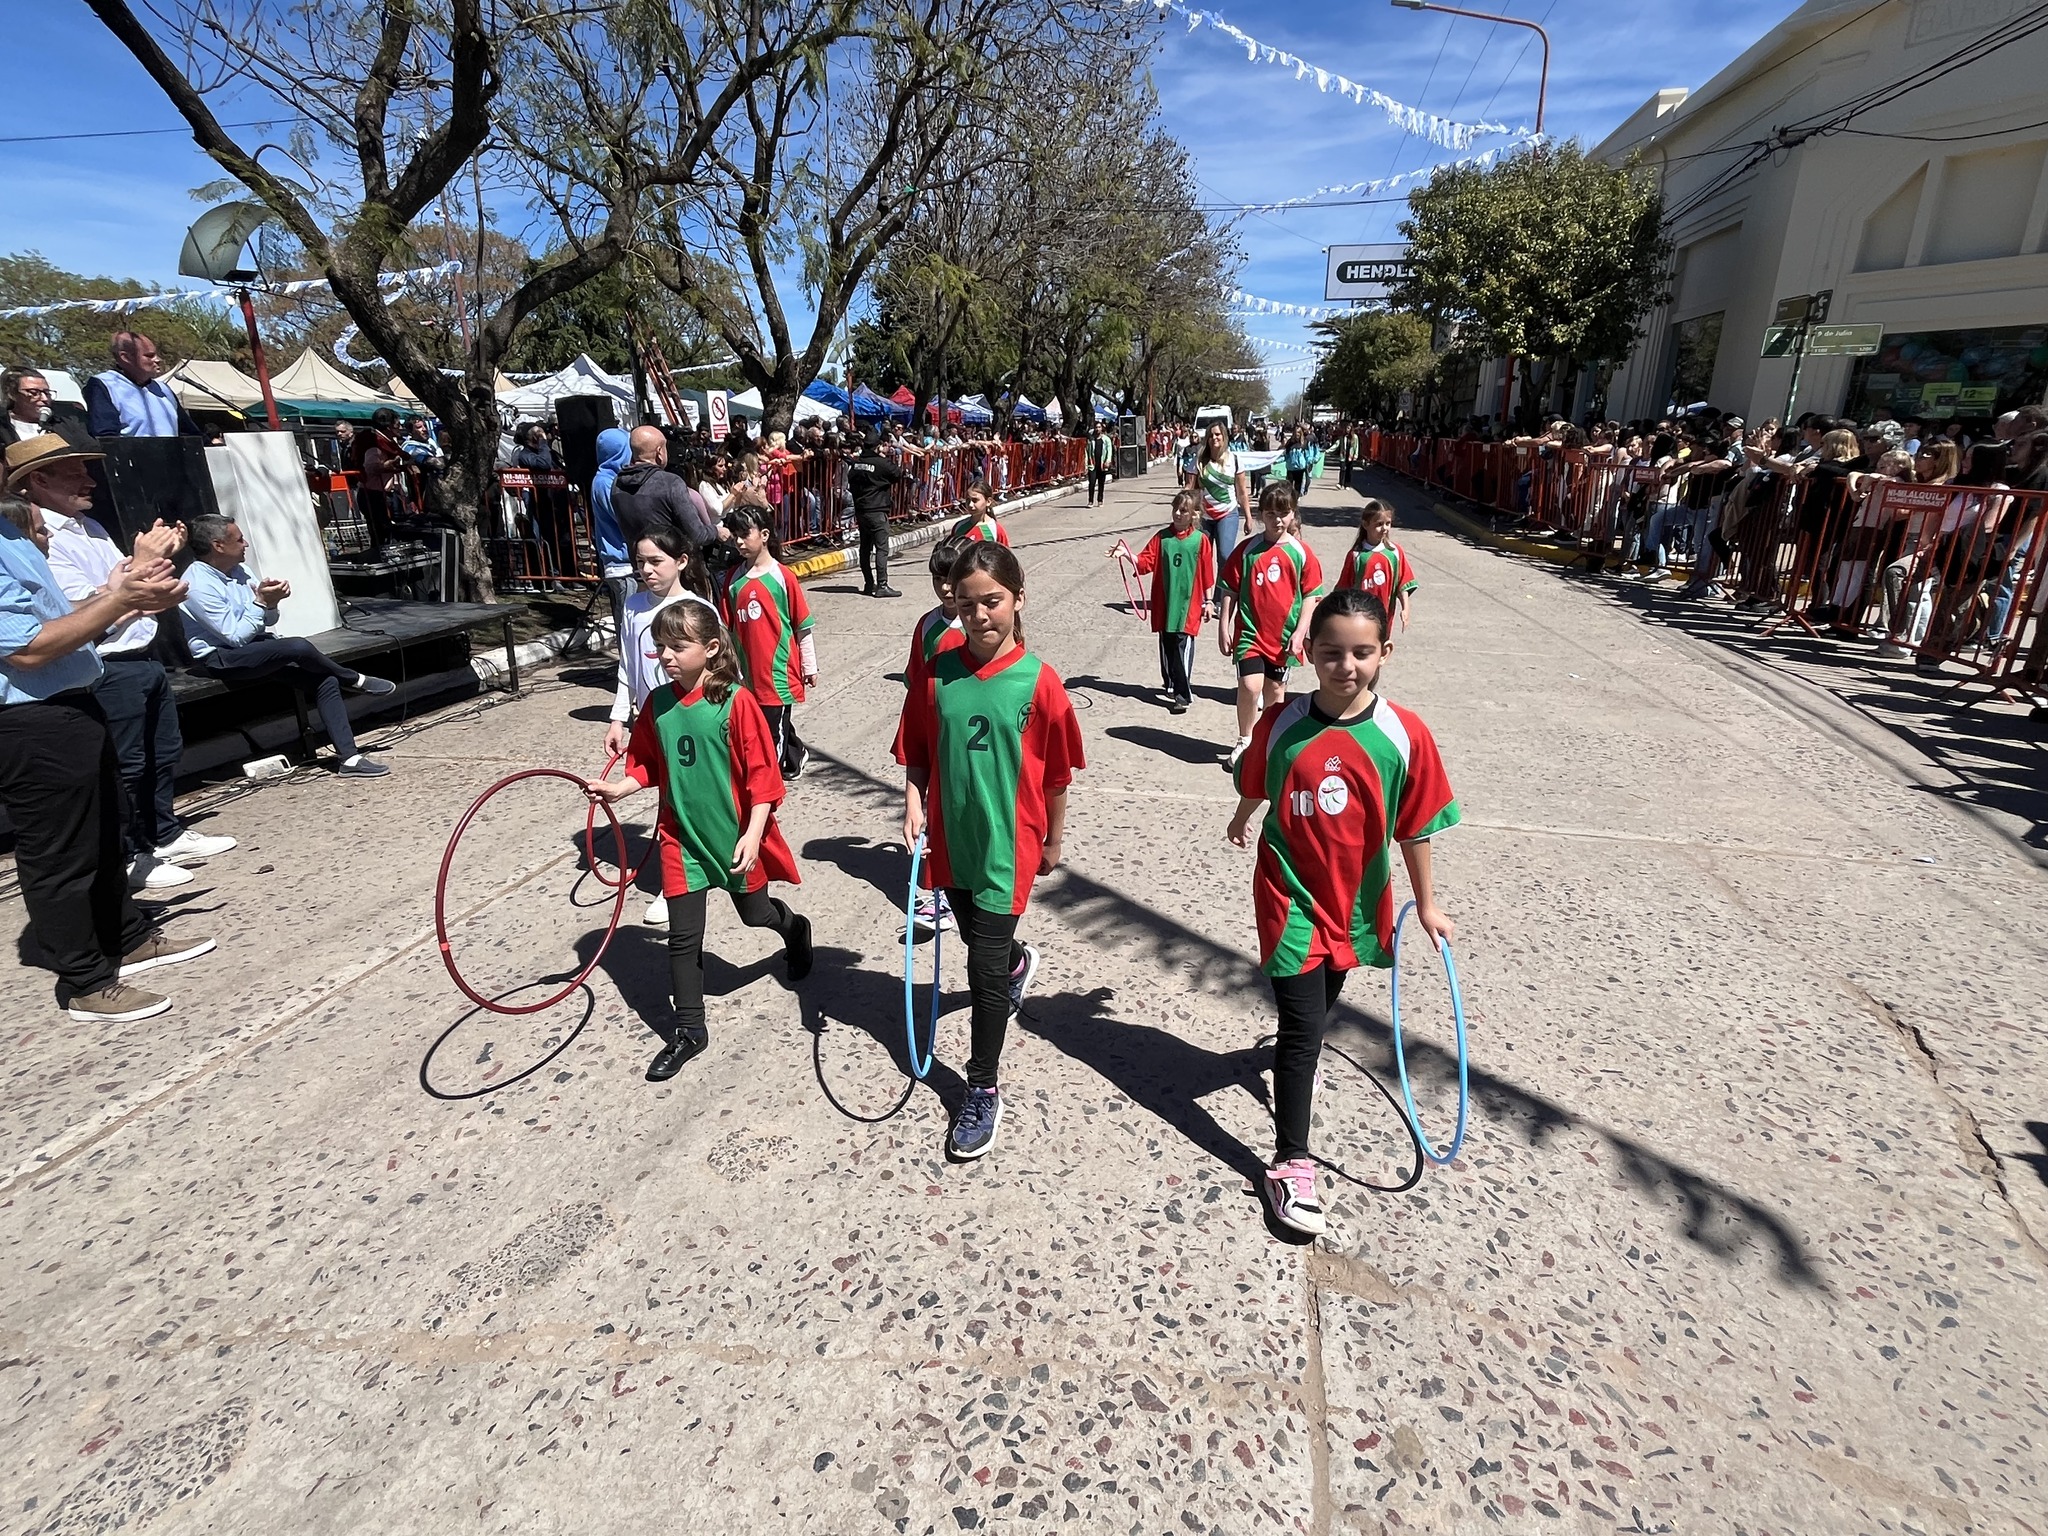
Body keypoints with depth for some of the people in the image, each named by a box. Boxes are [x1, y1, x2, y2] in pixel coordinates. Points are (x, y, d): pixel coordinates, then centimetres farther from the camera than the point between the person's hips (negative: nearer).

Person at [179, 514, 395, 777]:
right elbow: (236, 636, -18)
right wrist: (260, 602, -19)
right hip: (221, 659, -8)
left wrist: (270, 602, -10)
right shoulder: (198, 586, -16)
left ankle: (348, 758, -20)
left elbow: (268, 622, 11)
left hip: (254, 646, 8)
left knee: (325, 679, -14)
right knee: (300, 648, -32)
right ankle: (355, 681, -2)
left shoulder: (237, 570, 7)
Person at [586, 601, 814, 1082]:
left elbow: (762, 774, -16)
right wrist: (618, 788, -11)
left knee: (753, 913, 20)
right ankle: (689, 1031, 21)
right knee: (683, 937, 6)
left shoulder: (736, 701, -18)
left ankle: (794, 929, 55)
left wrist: (753, 834, -19)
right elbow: (647, 765, 8)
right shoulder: (657, 704, -3)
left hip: (735, 836, -3)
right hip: (682, 837, 3)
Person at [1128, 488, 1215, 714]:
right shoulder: (1162, 537, 2)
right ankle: (1170, 684, 31)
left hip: (1188, 608, -3)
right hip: (1164, 606, 3)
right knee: (1166, 647, 14)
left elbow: (1207, 576, 1)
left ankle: (1183, 694, 0)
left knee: (1183, 648, -5)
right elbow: (1146, 562, -3)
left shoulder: (1201, 541, -3)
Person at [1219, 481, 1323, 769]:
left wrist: (1299, 633, -6)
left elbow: (1309, 596, 1)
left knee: (1275, 691, 12)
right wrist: (1223, 628, -1)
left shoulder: (1301, 553, -2)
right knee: (1250, 686, -14)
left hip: (1284, 636, 1)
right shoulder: (1247, 549, -3)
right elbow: (1230, 590, 1)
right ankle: (1244, 741, 6)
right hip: (1250, 632, -1)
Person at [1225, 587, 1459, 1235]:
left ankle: (1290, 1055, 56)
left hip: (1355, 905, 2)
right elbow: (1255, 786, 8)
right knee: (1303, 1031, -2)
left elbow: (1414, 829, -3)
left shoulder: (1405, 735, -12)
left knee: (1318, 1011, 24)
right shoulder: (1281, 725, -13)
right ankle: (1290, 1163, 11)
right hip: (1291, 899, -2)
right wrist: (1242, 820, 25)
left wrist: (1425, 904, 5)